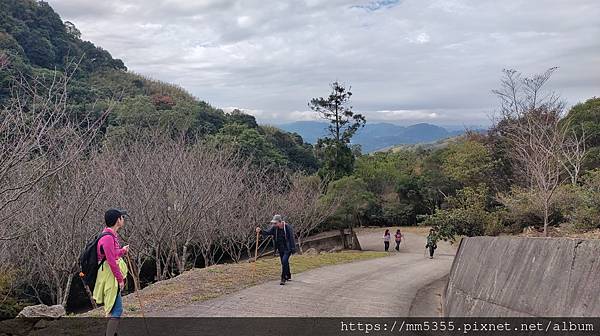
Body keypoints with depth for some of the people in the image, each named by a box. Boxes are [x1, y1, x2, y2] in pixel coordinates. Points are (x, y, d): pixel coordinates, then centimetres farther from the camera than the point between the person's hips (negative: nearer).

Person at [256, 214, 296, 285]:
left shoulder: (288, 227, -19)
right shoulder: (274, 228, -3)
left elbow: (291, 239, -16)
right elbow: (267, 232, -8)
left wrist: (293, 249, -14)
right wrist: (260, 231, -28)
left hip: (287, 248, -6)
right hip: (280, 249, 6)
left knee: (284, 261, -17)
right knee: (284, 263, 16)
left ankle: (283, 279, -10)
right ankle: (288, 276, 34)